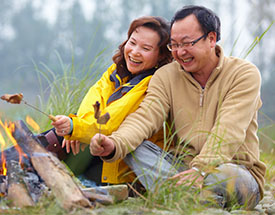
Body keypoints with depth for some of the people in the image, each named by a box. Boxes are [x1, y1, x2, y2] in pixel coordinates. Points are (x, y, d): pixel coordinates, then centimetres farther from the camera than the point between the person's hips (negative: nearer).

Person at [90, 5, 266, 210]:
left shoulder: (244, 73, -5)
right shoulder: (166, 76, 6)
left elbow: (228, 131, -19)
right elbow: (145, 117, -11)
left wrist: (201, 169, -35)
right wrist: (115, 145, -33)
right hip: (182, 167, 4)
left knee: (221, 175, -39)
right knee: (134, 148, -21)